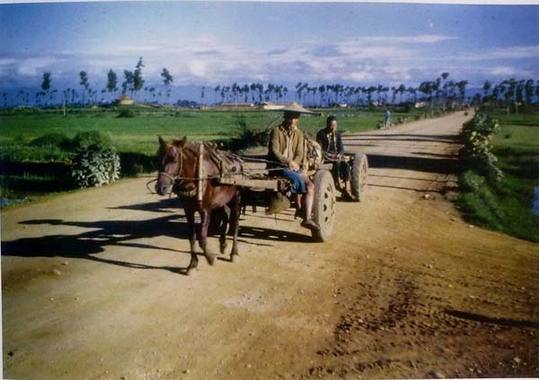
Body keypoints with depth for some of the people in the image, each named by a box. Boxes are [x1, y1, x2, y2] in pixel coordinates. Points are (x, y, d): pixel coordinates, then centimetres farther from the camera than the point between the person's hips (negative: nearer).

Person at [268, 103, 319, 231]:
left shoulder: (298, 134, 12)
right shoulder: (276, 131, -5)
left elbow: (300, 154, 3)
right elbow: (274, 152, -15)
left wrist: (294, 163, -18)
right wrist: (288, 162, -27)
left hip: (293, 167, 6)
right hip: (277, 166, -5)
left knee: (310, 185, -16)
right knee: (297, 179, -32)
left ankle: (307, 218, -21)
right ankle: (300, 208, -13)